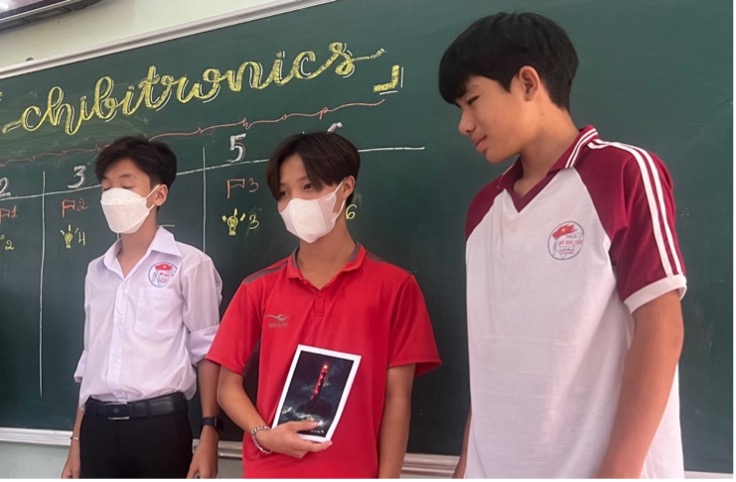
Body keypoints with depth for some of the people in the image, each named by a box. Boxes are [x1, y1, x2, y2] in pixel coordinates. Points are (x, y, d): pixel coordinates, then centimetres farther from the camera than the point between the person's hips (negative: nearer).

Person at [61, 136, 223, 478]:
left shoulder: (189, 264, -2)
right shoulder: (97, 271, 15)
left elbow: (207, 353, -4)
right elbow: (91, 360, 18)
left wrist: (209, 433, -12)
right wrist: (77, 441, 16)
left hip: (159, 424, -5)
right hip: (98, 427, 5)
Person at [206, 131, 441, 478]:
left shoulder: (393, 286, -2)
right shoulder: (258, 289, 5)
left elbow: (397, 397, -3)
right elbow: (228, 385, 8)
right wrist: (263, 434, -10)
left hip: (353, 473, -2)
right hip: (269, 472, 2)